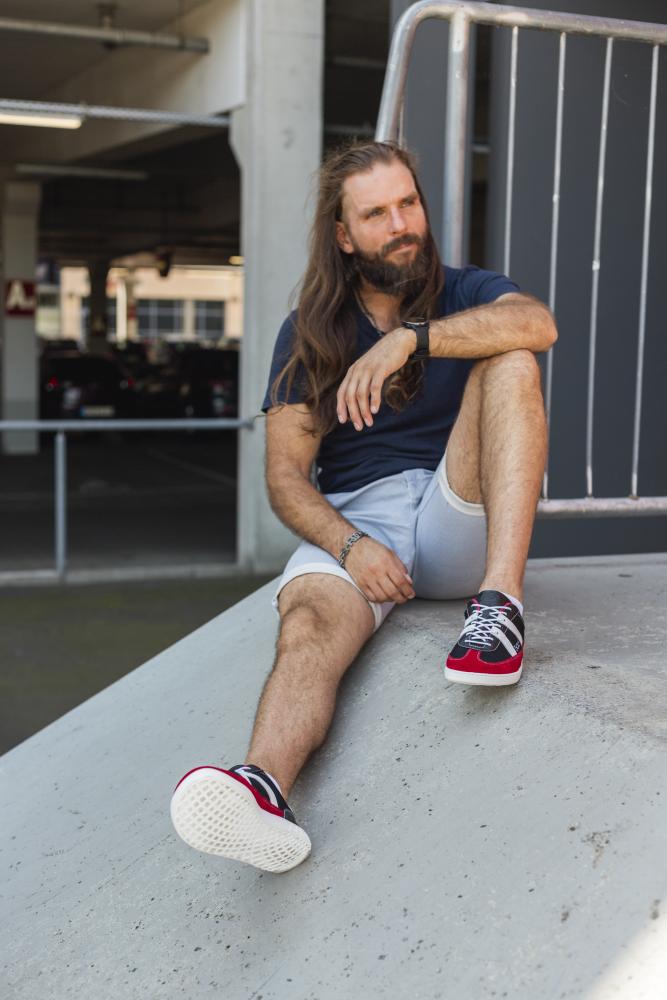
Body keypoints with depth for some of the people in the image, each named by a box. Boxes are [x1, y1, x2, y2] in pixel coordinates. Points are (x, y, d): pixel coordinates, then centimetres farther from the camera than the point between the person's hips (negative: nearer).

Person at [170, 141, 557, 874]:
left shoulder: (466, 295, 11)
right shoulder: (310, 333, 12)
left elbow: (537, 324, -16)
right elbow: (285, 475, 3)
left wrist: (408, 338, -28)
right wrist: (351, 546, -17)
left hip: (460, 520, 0)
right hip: (352, 520, 0)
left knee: (510, 362, -22)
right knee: (309, 624, -33)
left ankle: (500, 601, -37)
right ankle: (265, 791, -62)